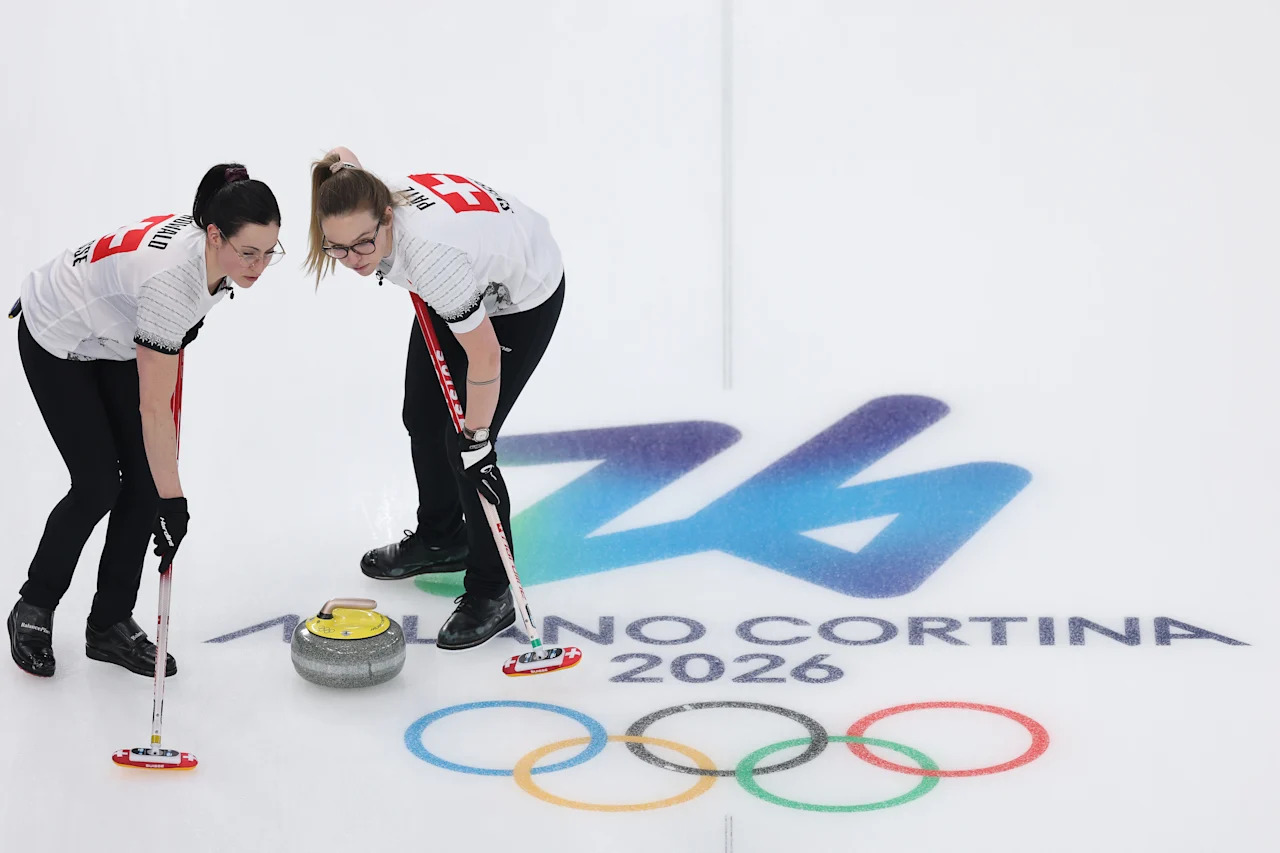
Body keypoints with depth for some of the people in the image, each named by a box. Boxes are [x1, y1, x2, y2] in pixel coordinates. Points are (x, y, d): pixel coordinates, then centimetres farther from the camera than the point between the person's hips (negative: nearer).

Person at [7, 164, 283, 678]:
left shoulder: (212, 248, -19)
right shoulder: (172, 274, -41)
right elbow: (153, 408, -35)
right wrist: (173, 501, -31)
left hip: (114, 337, 7)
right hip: (56, 340, -7)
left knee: (145, 480, -1)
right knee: (99, 486, -7)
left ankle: (109, 625, 10)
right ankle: (33, 611, 16)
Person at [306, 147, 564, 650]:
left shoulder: (431, 250, -44)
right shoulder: (364, 207, -26)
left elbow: (484, 352, -33)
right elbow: (345, 158, 2)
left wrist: (476, 437, -24)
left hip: (522, 300, -8)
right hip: (466, 289, 8)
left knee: (463, 444, -9)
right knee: (423, 417, 17)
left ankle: (490, 594, 6)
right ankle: (441, 539, 42)